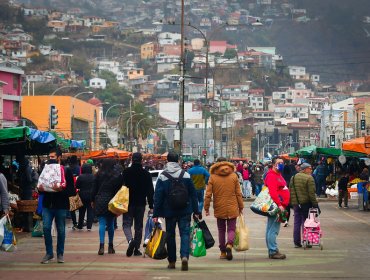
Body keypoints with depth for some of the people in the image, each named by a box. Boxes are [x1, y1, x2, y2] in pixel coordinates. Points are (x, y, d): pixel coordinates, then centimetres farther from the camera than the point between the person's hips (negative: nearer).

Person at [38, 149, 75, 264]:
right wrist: (40, 189, -7)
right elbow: (41, 186, 17)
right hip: (47, 204, 3)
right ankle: (49, 253, 5)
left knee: (61, 230, 5)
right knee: (46, 227, -6)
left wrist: (60, 189, -22)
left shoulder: (66, 171, -1)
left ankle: (60, 254, 17)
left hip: (61, 205, -3)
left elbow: (72, 191, -7)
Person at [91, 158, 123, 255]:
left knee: (102, 223, -4)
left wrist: (93, 200, 10)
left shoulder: (99, 174, -1)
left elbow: (94, 188, 2)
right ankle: (110, 246, 16)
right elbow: (120, 188, 1)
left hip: (100, 201, -1)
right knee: (110, 224, 11)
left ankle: (102, 245, -17)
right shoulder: (117, 175, 0)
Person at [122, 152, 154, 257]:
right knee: (139, 226, 10)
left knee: (126, 224, 4)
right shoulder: (146, 174, -1)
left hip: (128, 203, -1)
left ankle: (130, 240, -23)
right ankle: (136, 249, 10)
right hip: (141, 204, 1)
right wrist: (151, 206, 6)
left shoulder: (126, 172, -5)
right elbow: (150, 191, 1)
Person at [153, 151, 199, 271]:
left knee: (170, 235, 10)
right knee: (185, 233, -1)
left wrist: (156, 214, -1)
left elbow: (157, 197, -4)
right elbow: (193, 195, 3)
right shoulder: (186, 175, 0)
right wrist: (196, 211, 9)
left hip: (169, 211, 0)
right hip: (185, 211, 0)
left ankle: (172, 261, 15)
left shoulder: (162, 177, -4)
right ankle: (184, 256, -23)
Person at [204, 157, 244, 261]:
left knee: (221, 230, 13)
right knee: (231, 229, 6)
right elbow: (238, 193, 1)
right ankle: (229, 244, -21)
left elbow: (208, 194, -4)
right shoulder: (234, 176, -2)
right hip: (232, 208, 0)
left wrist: (206, 208, 4)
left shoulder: (213, 177, -4)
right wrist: (241, 207, 10)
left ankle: (223, 252, 14)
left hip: (219, 209, 0)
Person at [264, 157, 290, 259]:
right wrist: (279, 204, -25)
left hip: (279, 206, 11)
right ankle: (273, 252, -11)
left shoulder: (278, 175, 21)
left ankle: (272, 250, 16)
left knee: (271, 229, 12)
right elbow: (273, 192, -22)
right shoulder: (271, 176, -12)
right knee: (273, 230, -10)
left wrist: (283, 205, 21)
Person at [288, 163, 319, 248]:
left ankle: (296, 242, 10)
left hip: (296, 203, 5)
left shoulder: (293, 177, 9)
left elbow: (291, 191, 10)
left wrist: (292, 202, 16)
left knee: (297, 222, 9)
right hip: (306, 203, -5)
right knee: (305, 222, 3)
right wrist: (315, 204, -11)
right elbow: (311, 193, -15)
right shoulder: (309, 178, -12)